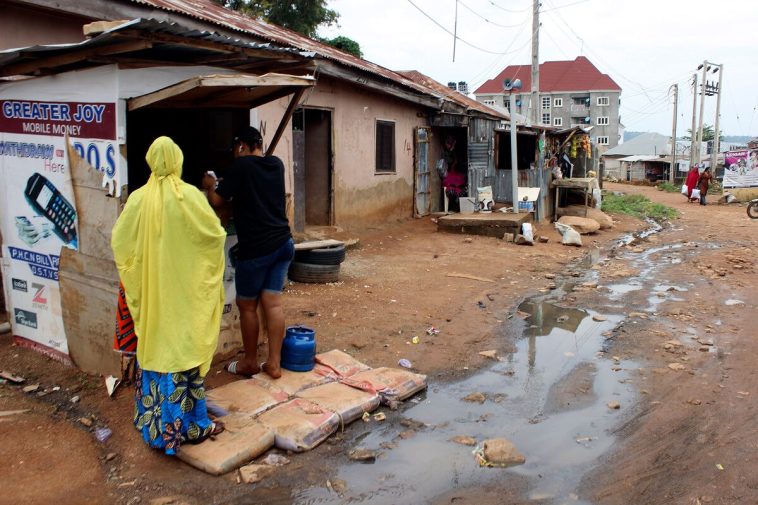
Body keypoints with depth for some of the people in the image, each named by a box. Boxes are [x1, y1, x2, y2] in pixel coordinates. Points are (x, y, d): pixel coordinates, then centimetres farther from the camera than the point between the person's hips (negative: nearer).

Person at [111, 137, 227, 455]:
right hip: (184, 290, -3)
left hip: (149, 291, 3)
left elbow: (119, 241, 0)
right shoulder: (190, 196, -12)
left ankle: (155, 424, 24)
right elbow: (216, 234, -9)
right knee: (183, 347, 6)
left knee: (154, 345, 13)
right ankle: (188, 424, 15)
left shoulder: (138, 199, -4)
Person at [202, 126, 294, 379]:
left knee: (247, 305, 9)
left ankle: (250, 362, 21)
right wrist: (226, 184, 34)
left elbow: (217, 201, -2)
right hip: (283, 243, 6)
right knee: (273, 302, 8)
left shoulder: (241, 166, -9)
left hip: (256, 247, -6)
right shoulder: (277, 164, 9)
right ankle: (274, 363, 10)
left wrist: (210, 186, 19)